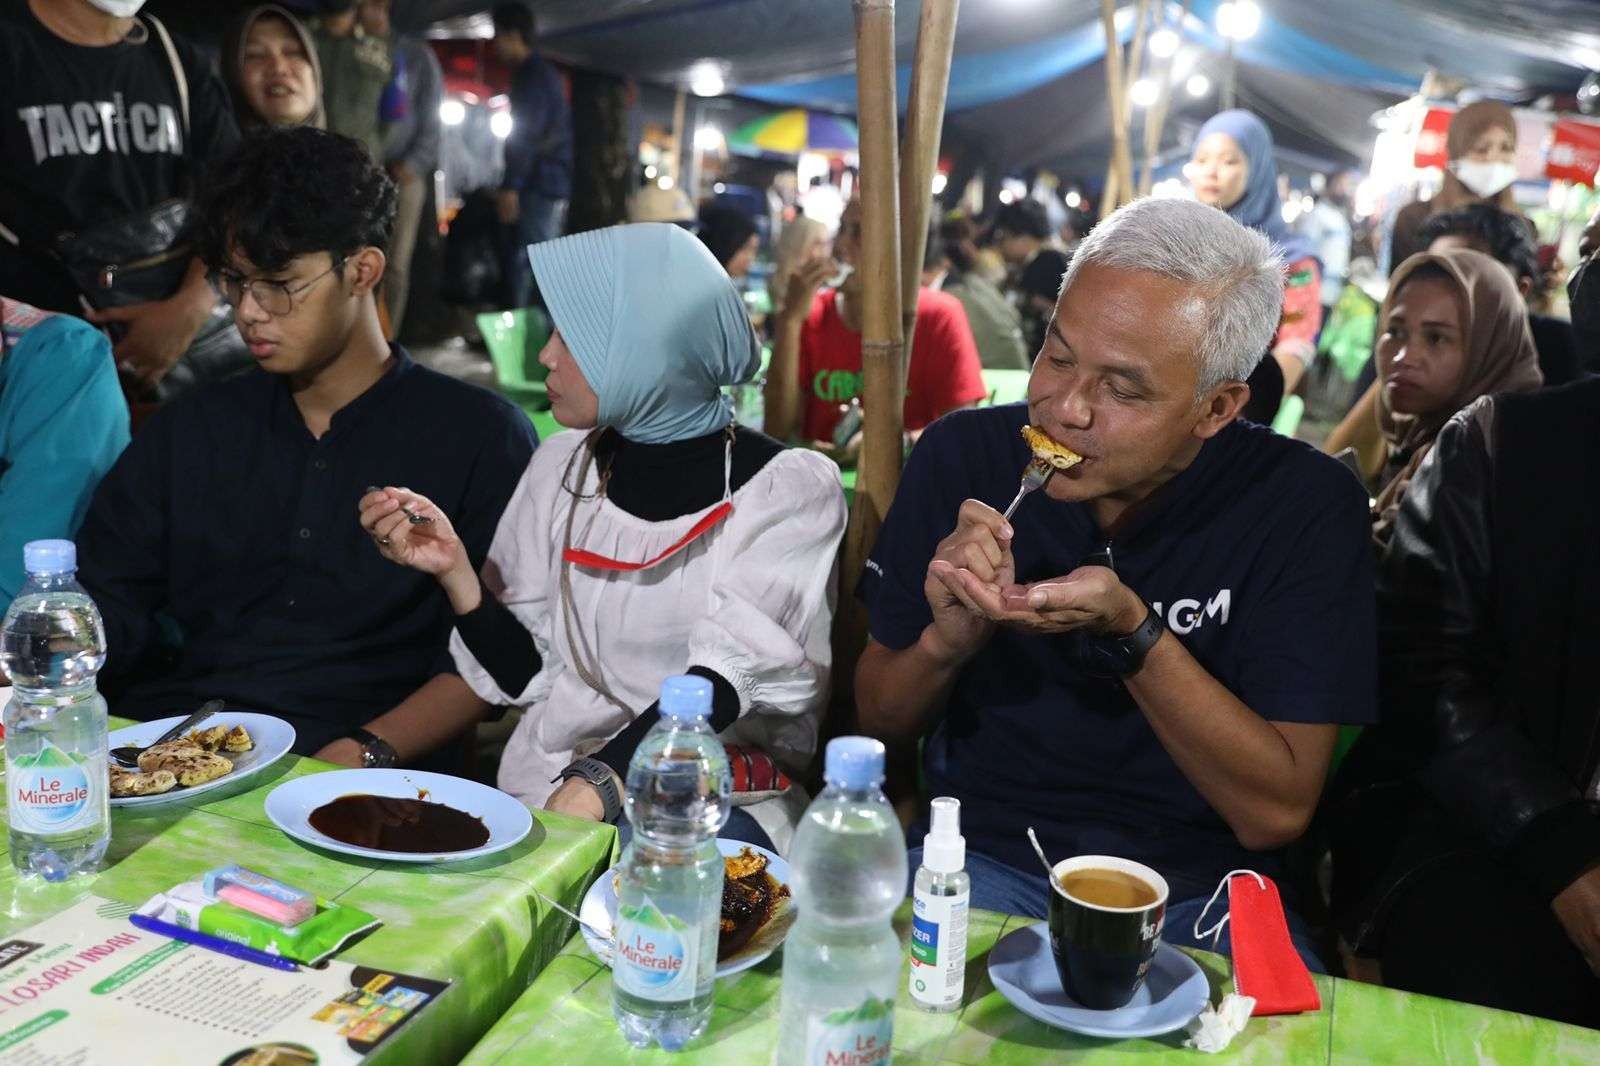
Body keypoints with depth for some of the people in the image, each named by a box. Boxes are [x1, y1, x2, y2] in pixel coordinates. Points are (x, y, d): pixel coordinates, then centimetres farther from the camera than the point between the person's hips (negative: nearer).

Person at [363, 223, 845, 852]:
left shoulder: (788, 488, -6)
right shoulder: (561, 468, 7)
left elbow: (723, 680, -16)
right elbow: (526, 675, 8)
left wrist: (590, 789, -28)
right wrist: (456, 571, -9)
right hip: (546, 788, 4)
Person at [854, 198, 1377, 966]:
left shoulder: (1307, 504, -10)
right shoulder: (963, 456, -5)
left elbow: (1276, 813, -12)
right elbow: (878, 723, 3)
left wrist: (1132, 634, -25)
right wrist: (947, 640, -19)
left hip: (1199, 887, 1)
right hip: (982, 854, 0)